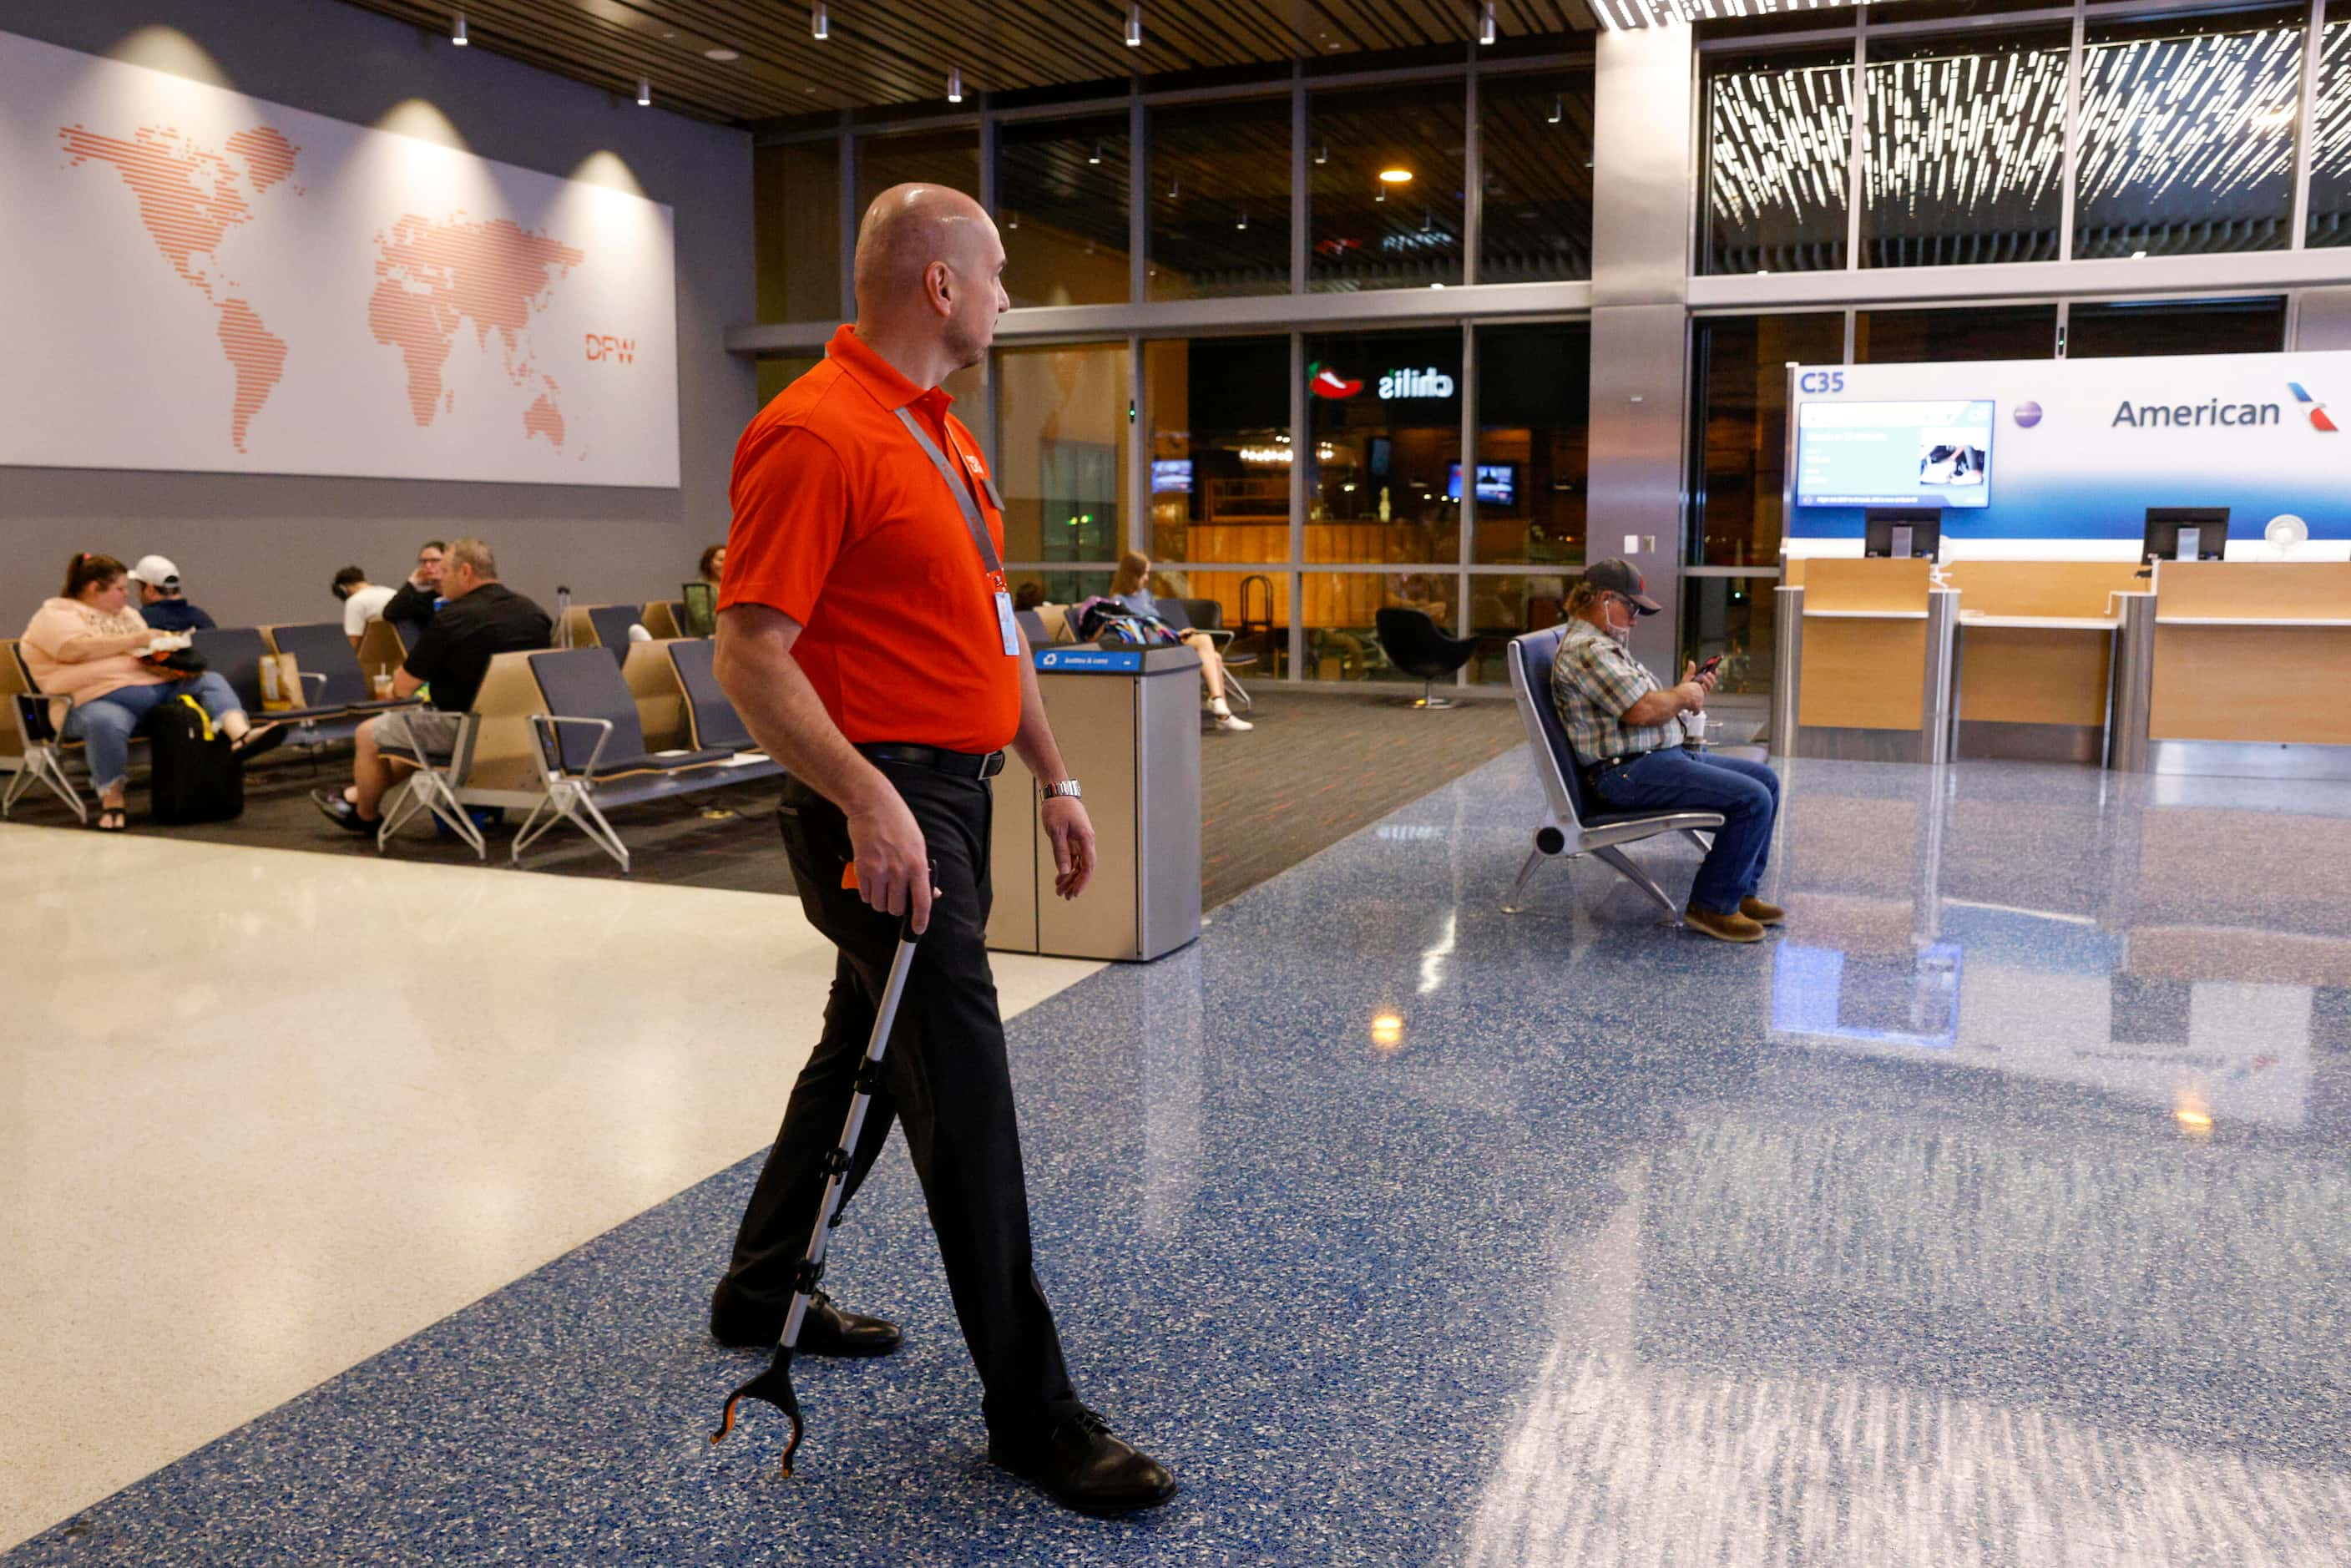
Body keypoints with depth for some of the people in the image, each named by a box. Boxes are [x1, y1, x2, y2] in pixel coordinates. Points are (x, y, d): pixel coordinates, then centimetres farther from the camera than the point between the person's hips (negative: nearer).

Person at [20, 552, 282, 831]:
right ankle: (111, 801, -25)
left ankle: (241, 735, -38)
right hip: (102, 700, -7)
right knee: (107, 722, -40)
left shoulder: (128, 614, 27)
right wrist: (136, 640, -13)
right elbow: (77, 650, -15)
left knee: (210, 680, -9)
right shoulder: (56, 614, 4)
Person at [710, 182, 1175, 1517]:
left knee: (868, 1052, 20)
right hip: (884, 809, -10)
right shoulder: (816, 433, -15)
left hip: (957, 795, 10)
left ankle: (764, 1292, 39)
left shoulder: (946, 435, 16)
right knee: (965, 1088, -6)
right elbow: (752, 654, -21)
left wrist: (1057, 778, 18)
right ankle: (1032, 1411, 6)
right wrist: (867, 800, -30)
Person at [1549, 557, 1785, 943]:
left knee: (1766, 780, 11)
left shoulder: (1604, 644, 20)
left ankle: (1740, 892, 16)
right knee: (1751, 799, -19)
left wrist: (1684, 691, 8)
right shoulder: (1585, 649, -16)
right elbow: (1643, 710, -25)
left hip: (1661, 754, 12)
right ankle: (1712, 905, -8)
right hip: (1630, 771, -12)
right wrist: (1683, 696, -6)